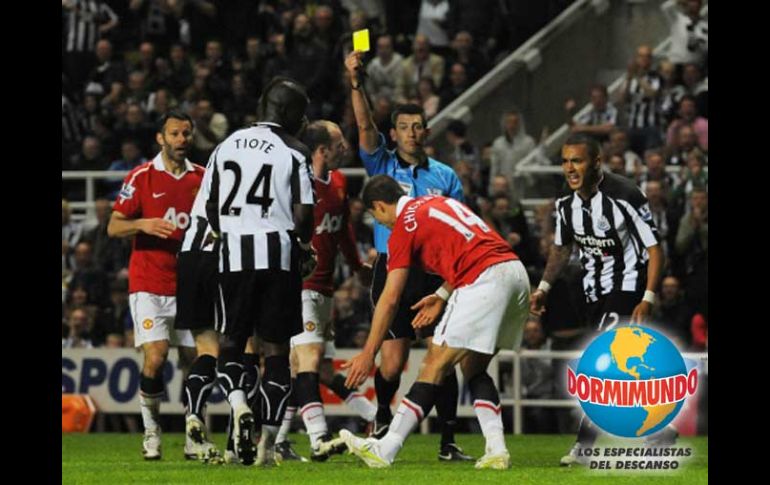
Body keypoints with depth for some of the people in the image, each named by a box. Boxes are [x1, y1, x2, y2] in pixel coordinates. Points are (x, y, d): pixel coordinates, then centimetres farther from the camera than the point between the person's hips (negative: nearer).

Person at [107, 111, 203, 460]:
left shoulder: (203, 178, 8)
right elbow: (113, 227, -1)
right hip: (149, 283, -4)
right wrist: (143, 224, -20)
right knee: (155, 357, -15)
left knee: (194, 360, 1)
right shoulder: (141, 177, -2)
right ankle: (151, 432, -2)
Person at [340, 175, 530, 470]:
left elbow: (390, 299, 0)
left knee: (434, 366, -3)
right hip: (517, 272, 8)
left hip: (484, 280, -8)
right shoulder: (441, 202, 24)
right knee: (473, 368, 17)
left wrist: (368, 353, 4)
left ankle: (385, 450, -3)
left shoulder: (403, 227, 2)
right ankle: (496, 450, 5)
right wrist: (441, 296, 29)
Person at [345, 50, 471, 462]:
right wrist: (356, 82, -23)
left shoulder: (444, 176, 11)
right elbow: (365, 126, -10)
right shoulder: (382, 164, 6)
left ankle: (448, 442, 0)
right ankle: (382, 419, 24)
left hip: (434, 273, 2)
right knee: (392, 362, -5)